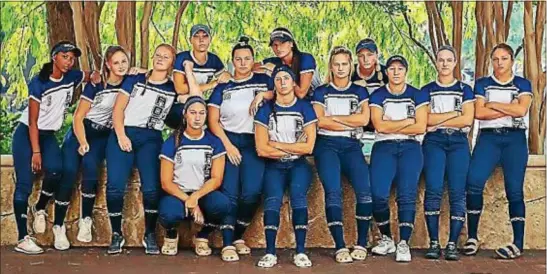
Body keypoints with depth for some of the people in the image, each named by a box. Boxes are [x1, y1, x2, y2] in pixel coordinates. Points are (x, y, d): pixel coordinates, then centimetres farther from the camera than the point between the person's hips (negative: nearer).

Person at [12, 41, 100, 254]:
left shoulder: (72, 77, -5)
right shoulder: (39, 82, -19)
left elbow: (92, 75, 15)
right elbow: (33, 121, -17)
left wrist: (94, 76, -11)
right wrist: (35, 152, -19)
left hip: (48, 135, 5)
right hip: (26, 133, -5)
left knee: (56, 171, -22)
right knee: (24, 184, -9)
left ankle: (40, 209, 6)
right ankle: (22, 239, -8)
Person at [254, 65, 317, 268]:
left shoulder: (305, 108, 3)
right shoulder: (266, 110, 3)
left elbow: (308, 146, -6)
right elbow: (262, 149, -6)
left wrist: (277, 145, -6)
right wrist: (293, 149, -5)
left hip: (299, 165, 0)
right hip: (274, 166, 0)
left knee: (298, 194, -29)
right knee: (273, 199, -27)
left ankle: (300, 252, -29)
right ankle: (270, 253, -29)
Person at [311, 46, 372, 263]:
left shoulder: (359, 91, 17)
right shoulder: (321, 92, 13)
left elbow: (364, 118, 0)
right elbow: (320, 121, -3)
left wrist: (333, 117, -2)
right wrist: (351, 123, -4)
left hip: (351, 146, 1)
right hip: (327, 144, -1)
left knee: (364, 189, -20)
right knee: (333, 191, -20)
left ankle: (361, 243, -11)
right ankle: (340, 246, -21)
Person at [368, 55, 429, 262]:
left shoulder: (418, 95, 10)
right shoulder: (377, 96, 10)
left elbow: (421, 128, -2)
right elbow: (379, 126, -5)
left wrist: (391, 126, -4)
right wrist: (408, 121, -3)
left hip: (410, 147, 0)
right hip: (384, 146, 0)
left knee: (407, 194, -18)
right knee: (378, 193, -18)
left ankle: (404, 243, -14)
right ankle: (386, 239, 1)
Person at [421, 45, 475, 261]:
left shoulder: (464, 90, 13)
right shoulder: (427, 90, 12)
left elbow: (467, 119, -2)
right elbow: (425, 119, -3)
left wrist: (438, 121, -5)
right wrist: (454, 113, -4)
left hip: (458, 142, 1)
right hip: (434, 142, -1)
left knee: (457, 192, -8)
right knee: (433, 190, -14)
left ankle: (452, 244, -7)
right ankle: (434, 243, -10)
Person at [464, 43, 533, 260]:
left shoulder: (523, 85, 12)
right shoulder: (482, 84, 14)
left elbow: (521, 110, -7)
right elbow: (479, 113, -2)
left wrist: (493, 104, -3)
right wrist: (510, 109, -4)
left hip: (515, 138, 0)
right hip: (488, 137, 0)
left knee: (514, 189, -7)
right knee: (473, 181, -19)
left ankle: (518, 243, -6)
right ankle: (472, 237, -11)